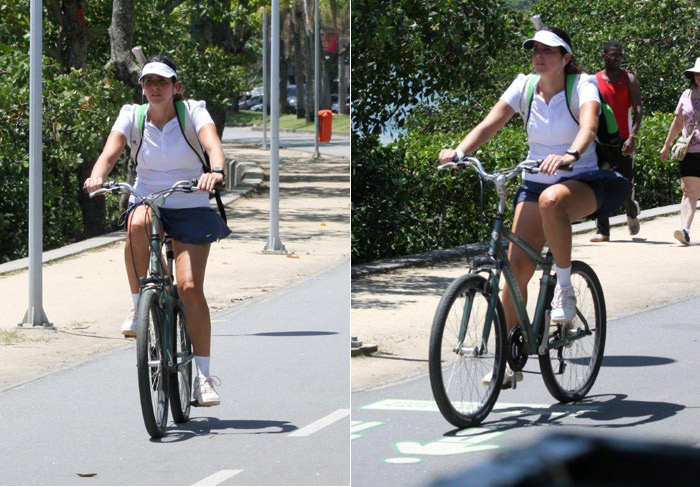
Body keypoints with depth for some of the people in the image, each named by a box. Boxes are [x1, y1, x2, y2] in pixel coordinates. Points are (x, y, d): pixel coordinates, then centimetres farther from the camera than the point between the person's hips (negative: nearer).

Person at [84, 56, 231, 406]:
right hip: (147, 201, 1)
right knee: (137, 223, -38)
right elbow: (110, 152, -14)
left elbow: (212, 144, -24)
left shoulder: (193, 113, -6)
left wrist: (215, 172, -46)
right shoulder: (132, 116, 0)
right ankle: (138, 307, -20)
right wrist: (97, 176, -37)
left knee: (190, 287, -13)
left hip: (191, 209, -1)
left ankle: (203, 376, -4)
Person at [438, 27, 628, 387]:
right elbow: (489, 124, -10)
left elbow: (588, 124, -31)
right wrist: (459, 152, -30)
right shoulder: (525, 86, 1)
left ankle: (564, 287, -21)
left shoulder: (582, 84, -10)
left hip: (582, 182, -4)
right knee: (517, 264, -8)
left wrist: (571, 155, -52)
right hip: (534, 182, 4)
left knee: (551, 200, -40)